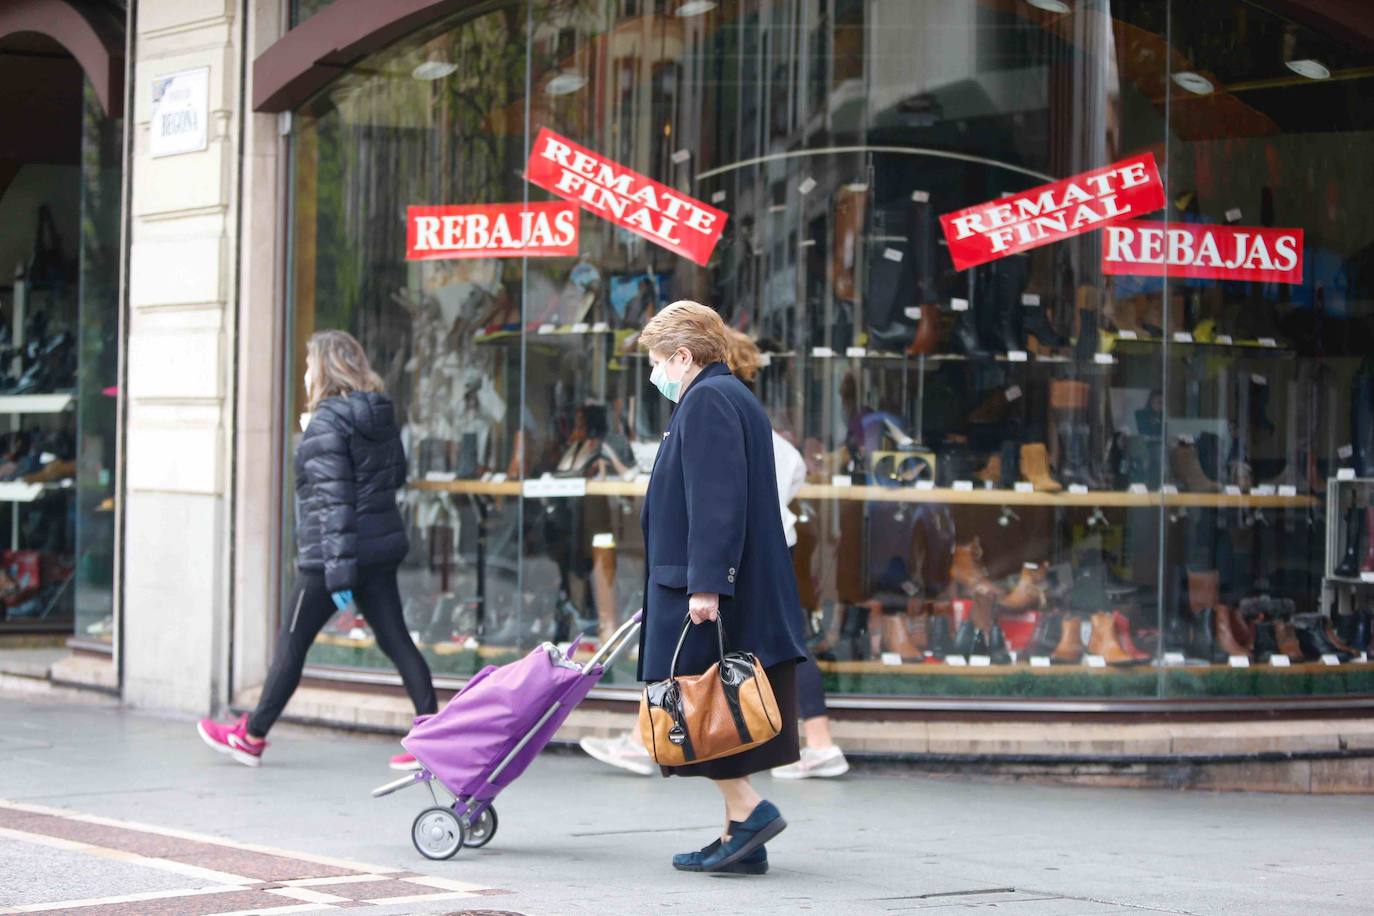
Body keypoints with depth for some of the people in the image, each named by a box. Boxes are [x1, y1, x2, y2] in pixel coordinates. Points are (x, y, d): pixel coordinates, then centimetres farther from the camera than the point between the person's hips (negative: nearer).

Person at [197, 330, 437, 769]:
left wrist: (337, 571, -22)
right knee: (395, 639, 6)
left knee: (292, 642, 6)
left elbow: (334, 499, -20)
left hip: (328, 555, -7)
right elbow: (398, 475, 18)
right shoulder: (383, 417, 8)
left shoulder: (327, 422, -15)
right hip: (382, 547, 7)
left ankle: (252, 736, 19)